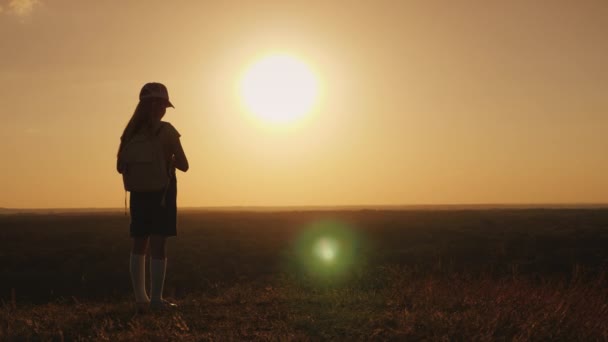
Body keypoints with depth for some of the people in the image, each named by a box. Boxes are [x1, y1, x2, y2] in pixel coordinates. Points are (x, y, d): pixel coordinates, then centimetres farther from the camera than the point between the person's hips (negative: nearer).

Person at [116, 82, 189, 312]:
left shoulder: (132, 131, 2)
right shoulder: (166, 131, -10)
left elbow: (121, 167, 5)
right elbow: (183, 165, -7)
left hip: (139, 193, 5)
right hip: (162, 192, -4)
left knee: (139, 245, 11)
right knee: (158, 246, -2)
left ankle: (141, 298, 12)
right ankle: (156, 299, -2)